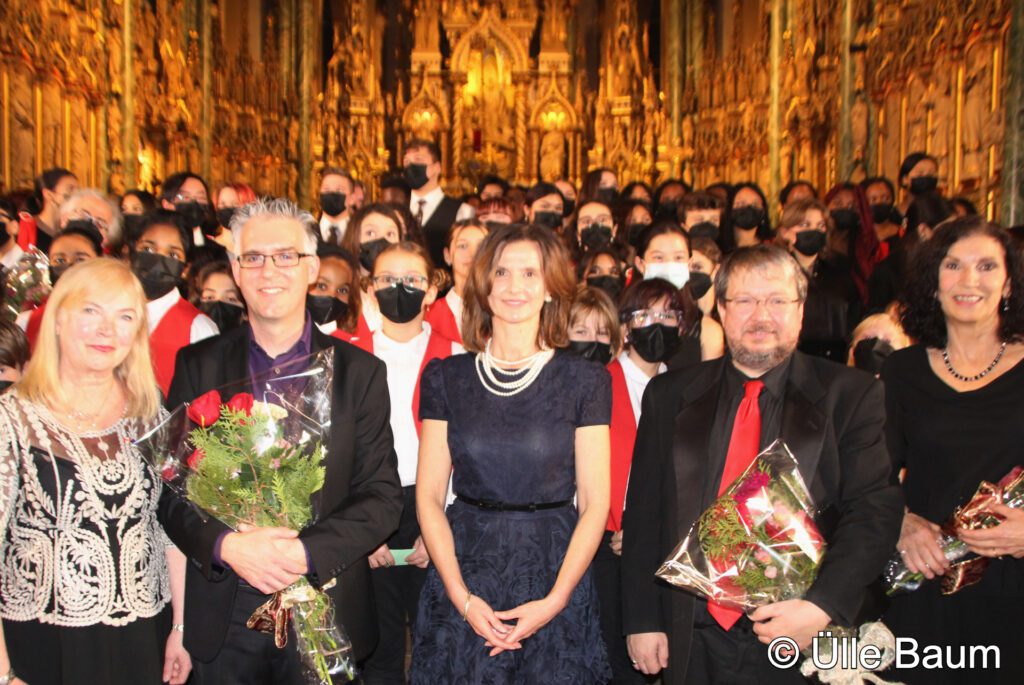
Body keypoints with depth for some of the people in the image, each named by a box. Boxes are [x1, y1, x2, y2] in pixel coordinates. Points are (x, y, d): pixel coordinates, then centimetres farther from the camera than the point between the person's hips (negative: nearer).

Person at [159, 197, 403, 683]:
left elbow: (383, 497, -5)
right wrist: (227, 546, -17)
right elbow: (172, 489, -1)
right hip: (223, 620, 1)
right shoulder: (197, 366, 2)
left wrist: (305, 553, -17)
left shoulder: (360, 372, -1)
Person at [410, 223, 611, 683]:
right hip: (464, 572, 1)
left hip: (555, 573, -1)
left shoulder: (585, 381, -3)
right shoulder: (445, 377, 1)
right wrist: (462, 597, -10)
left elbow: (595, 503, -4)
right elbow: (429, 495, 0)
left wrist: (554, 602, -13)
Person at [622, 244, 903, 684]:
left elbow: (875, 510, -8)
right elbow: (643, 515, 4)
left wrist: (823, 606, -20)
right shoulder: (669, 396, 4)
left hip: (807, 642, -1)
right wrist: (641, 620, 0)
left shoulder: (851, 395, -1)